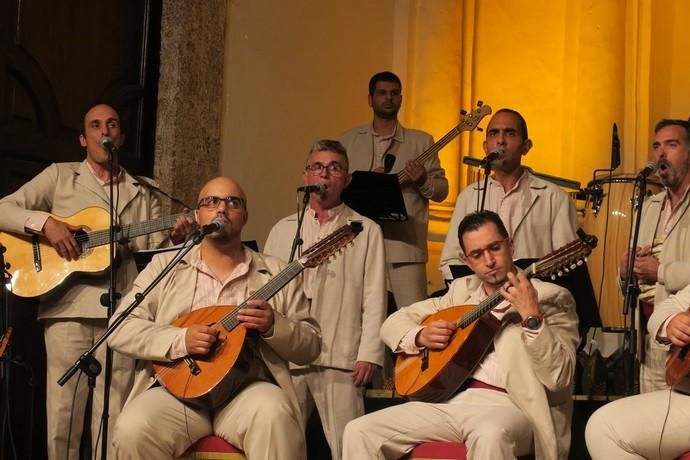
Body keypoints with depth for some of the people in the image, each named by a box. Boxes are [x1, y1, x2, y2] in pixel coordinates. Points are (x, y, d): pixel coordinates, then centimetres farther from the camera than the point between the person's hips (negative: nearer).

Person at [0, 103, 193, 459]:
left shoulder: (143, 193, 19)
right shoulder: (59, 176, 13)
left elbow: (155, 252, 12)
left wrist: (175, 239, -9)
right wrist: (45, 222, -11)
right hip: (68, 306, -1)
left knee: (112, 422, -1)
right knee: (63, 418, -5)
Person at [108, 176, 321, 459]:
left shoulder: (276, 273, 15)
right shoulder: (165, 266, 13)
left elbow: (311, 346, 12)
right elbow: (120, 330, 4)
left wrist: (273, 325, -9)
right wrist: (180, 339, -12)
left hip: (247, 389, 0)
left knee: (274, 418, -35)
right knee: (133, 430, -31)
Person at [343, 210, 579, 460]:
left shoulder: (551, 298, 2)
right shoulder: (462, 290, 19)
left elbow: (558, 378, -10)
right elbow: (393, 323, 22)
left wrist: (532, 317, -22)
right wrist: (420, 335, 0)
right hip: (448, 400, 5)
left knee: (489, 435, -40)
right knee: (359, 430, -12)